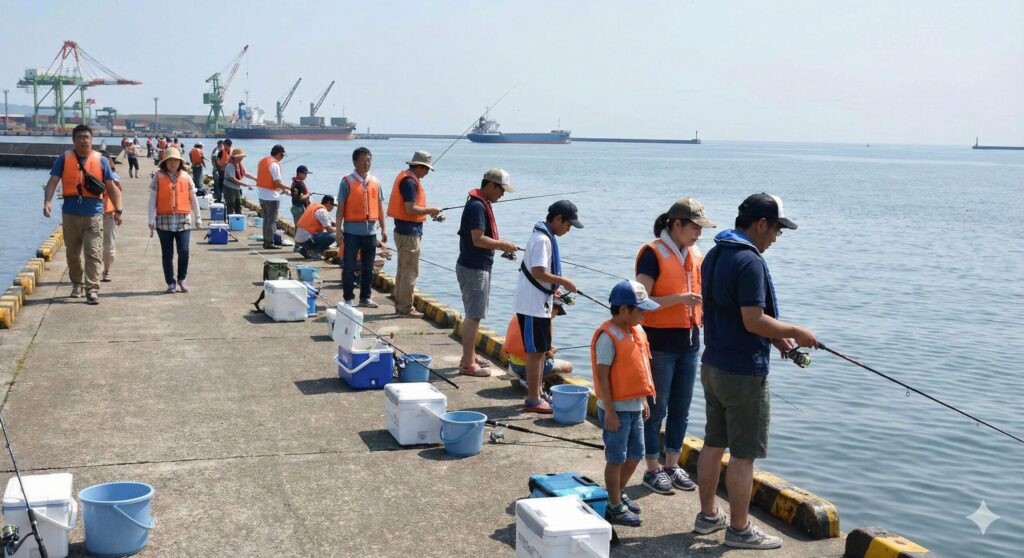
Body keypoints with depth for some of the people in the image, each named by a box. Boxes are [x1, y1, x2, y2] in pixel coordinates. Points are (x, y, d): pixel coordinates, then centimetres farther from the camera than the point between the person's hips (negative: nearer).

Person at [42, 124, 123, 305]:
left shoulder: (101, 160, 5)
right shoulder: (64, 159, 5)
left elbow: (111, 188, 6)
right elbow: (52, 182, -2)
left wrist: (118, 209, -2)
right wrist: (47, 201, -18)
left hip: (94, 214, -1)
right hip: (70, 213, 2)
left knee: (93, 254, -9)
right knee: (72, 253, 12)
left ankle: (92, 289, -9)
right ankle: (77, 284, 30)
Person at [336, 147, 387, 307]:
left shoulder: (375, 182, 8)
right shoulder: (347, 182, -4)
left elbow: (380, 206, 14)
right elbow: (340, 208, -4)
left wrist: (383, 228, 10)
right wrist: (339, 232, -8)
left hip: (370, 231, 4)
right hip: (352, 231, -4)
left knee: (368, 267, 10)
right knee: (349, 267, 0)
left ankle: (365, 297, 21)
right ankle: (348, 298, 9)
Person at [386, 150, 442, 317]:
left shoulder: (405, 177, 14)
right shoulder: (410, 181, -18)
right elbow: (410, 209, -23)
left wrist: (427, 210, 11)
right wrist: (430, 210, -11)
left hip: (403, 230, 11)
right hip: (409, 232, -11)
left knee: (403, 270, 16)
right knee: (410, 271, -5)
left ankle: (400, 305, 23)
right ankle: (405, 308, -2)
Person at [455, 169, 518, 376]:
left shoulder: (481, 204, 14)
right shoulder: (477, 206, -19)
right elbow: (478, 239, -26)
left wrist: (500, 245, 10)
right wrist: (503, 244, -15)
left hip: (479, 267, 11)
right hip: (473, 268, -11)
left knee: (474, 314, 18)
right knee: (473, 315, -7)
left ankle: (470, 356, 28)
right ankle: (467, 363, -3)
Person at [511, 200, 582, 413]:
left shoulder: (547, 237, 13)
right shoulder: (542, 239, -19)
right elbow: (538, 272, -27)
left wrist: (553, 288, 16)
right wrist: (564, 281, -19)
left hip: (541, 304, 10)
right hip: (533, 305, -10)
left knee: (542, 350, 16)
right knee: (536, 352, -3)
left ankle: (537, 394, 26)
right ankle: (533, 401, 4)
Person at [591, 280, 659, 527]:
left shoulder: (637, 331, 7)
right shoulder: (608, 337, -19)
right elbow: (603, 376, -19)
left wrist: (644, 400, 18)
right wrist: (610, 412, -19)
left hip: (635, 406, 8)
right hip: (617, 409, -8)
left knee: (635, 454, 17)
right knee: (616, 458, 2)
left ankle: (619, 493, 35)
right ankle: (615, 506, 14)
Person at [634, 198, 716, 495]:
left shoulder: (695, 254, 10)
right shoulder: (653, 253, -12)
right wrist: (679, 299, -27)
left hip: (689, 340, 7)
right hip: (660, 342, -7)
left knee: (681, 408, 13)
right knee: (656, 407, 2)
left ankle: (672, 465, 25)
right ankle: (653, 469, 14)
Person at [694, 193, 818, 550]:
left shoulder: (714, 255, 10)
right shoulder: (749, 261, -20)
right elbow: (753, 321, -24)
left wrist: (774, 336, 14)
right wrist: (794, 332, -10)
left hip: (712, 365, 9)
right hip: (743, 372, -9)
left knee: (714, 443, 17)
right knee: (744, 453, 2)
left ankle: (708, 515, 28)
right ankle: (739, 530, 12)